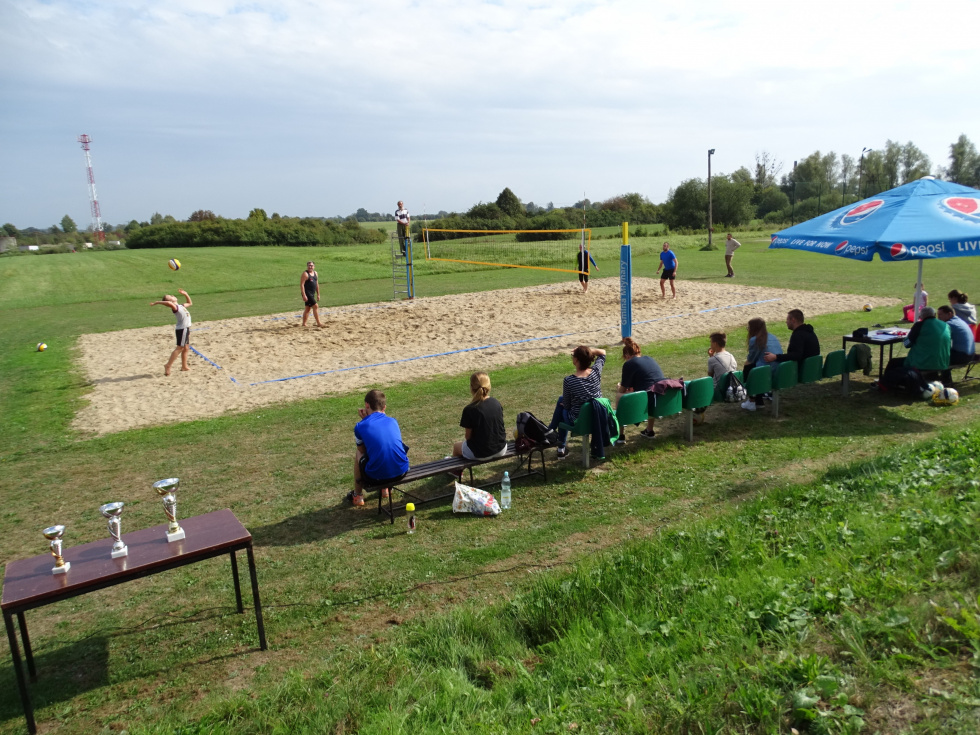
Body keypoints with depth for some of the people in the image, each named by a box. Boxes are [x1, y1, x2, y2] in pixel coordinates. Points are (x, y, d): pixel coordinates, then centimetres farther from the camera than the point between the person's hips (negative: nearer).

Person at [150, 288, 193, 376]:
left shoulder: (180, 306, 16)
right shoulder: (174, 307, -12)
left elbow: (190, 303, 33)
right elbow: (169, 303, -36)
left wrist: (185, 294, 23)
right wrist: (157, 302, -30)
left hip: (185, 329, 9)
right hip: (182, 329, -9)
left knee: (186, 348, 15)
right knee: (179, 348, -10)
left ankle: (184, 366, 23)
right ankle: (168, 365, -10)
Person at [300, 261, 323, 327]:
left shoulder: (315, 273, 13)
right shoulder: (305, 274, -11)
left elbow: (317, 284, 19)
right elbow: (302, 284, -16)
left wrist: (318, 294, 17)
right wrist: (304, 295, -23)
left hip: (312, 294, 8)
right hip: (307, 294, -8)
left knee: (308, 309, 13)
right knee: (315, 306, -13)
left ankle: (304, 324, 20)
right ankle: (318, 323, -10)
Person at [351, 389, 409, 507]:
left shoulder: (360, 426, -3)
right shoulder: (393, 421, 8)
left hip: (376, 476, -3)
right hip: (401, 471, 3)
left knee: (358, 453, 27)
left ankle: (358, 496, 35)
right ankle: (386, 487, 47)